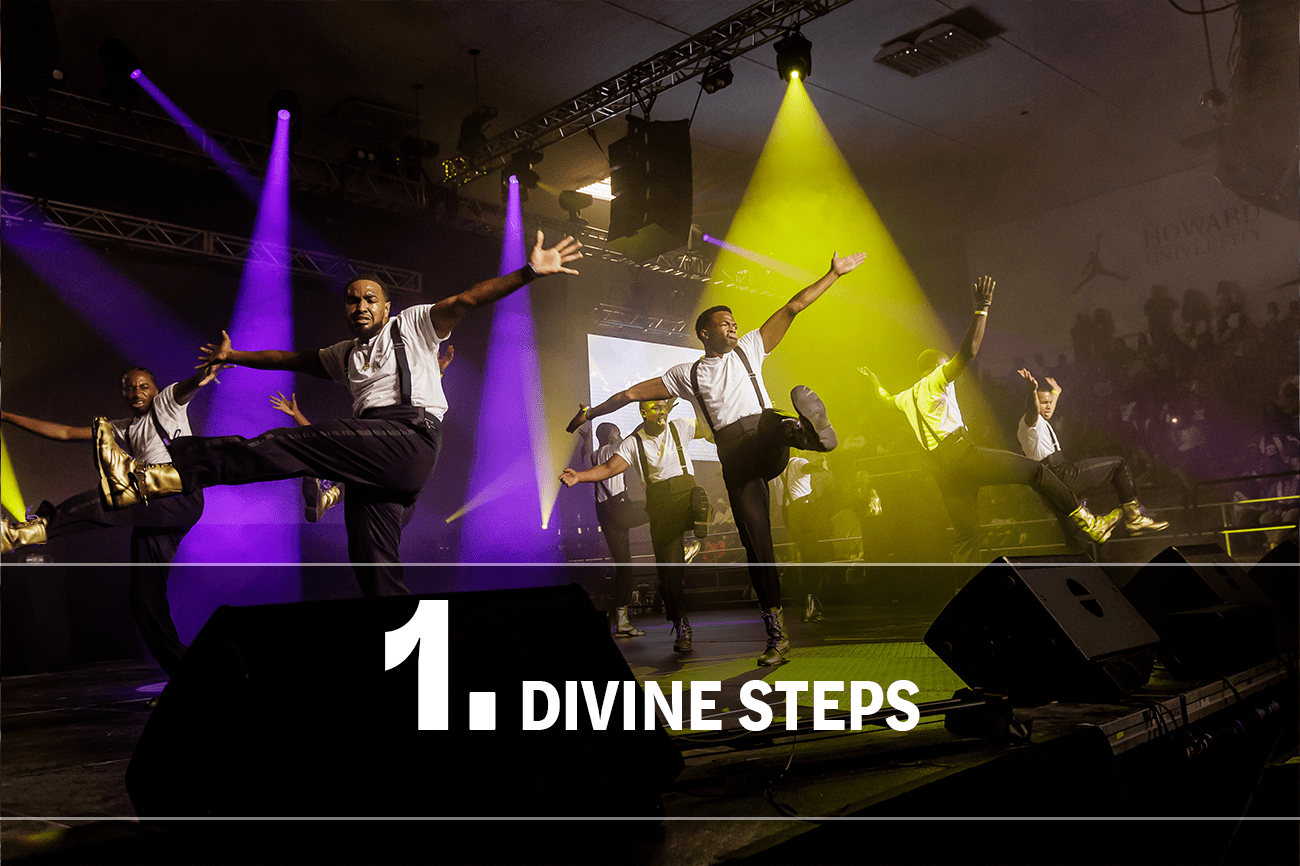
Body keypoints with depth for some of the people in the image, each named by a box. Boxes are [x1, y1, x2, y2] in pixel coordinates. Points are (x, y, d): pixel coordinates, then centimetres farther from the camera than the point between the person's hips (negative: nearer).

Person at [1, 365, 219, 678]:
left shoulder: (166, 404, 11)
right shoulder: (124, 429, 28)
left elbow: (187, 387, -13)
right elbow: (65, 433, 27)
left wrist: (204, 373, -38)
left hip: (182, 498, -7)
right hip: (151, 513, 7)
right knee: (145, 599, 1)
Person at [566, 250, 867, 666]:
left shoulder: (749, 348, 21)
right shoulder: (687, 374, 19)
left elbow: (793, 308, 17)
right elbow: (634, 392, 23)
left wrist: (834, 274, 13)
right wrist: (593, 411, 22)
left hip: (764, 434, 1)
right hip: (734, 455, -1)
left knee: (773, 425, -37)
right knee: (755, 539, -7)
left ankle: (808, 428, -72)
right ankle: (776, 632, -5)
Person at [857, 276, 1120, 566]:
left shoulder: (908, 398, 23)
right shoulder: (936, 381, 2)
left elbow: (886, 399, 45)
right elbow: (968, 352, -11)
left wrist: (874, 383, 63)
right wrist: (982, 308, -8)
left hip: (942, 471, 8)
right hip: (962, 455, -8)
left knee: (966, 535, 9)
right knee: (1035, 470, -4)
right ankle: (1088, 523, -9)